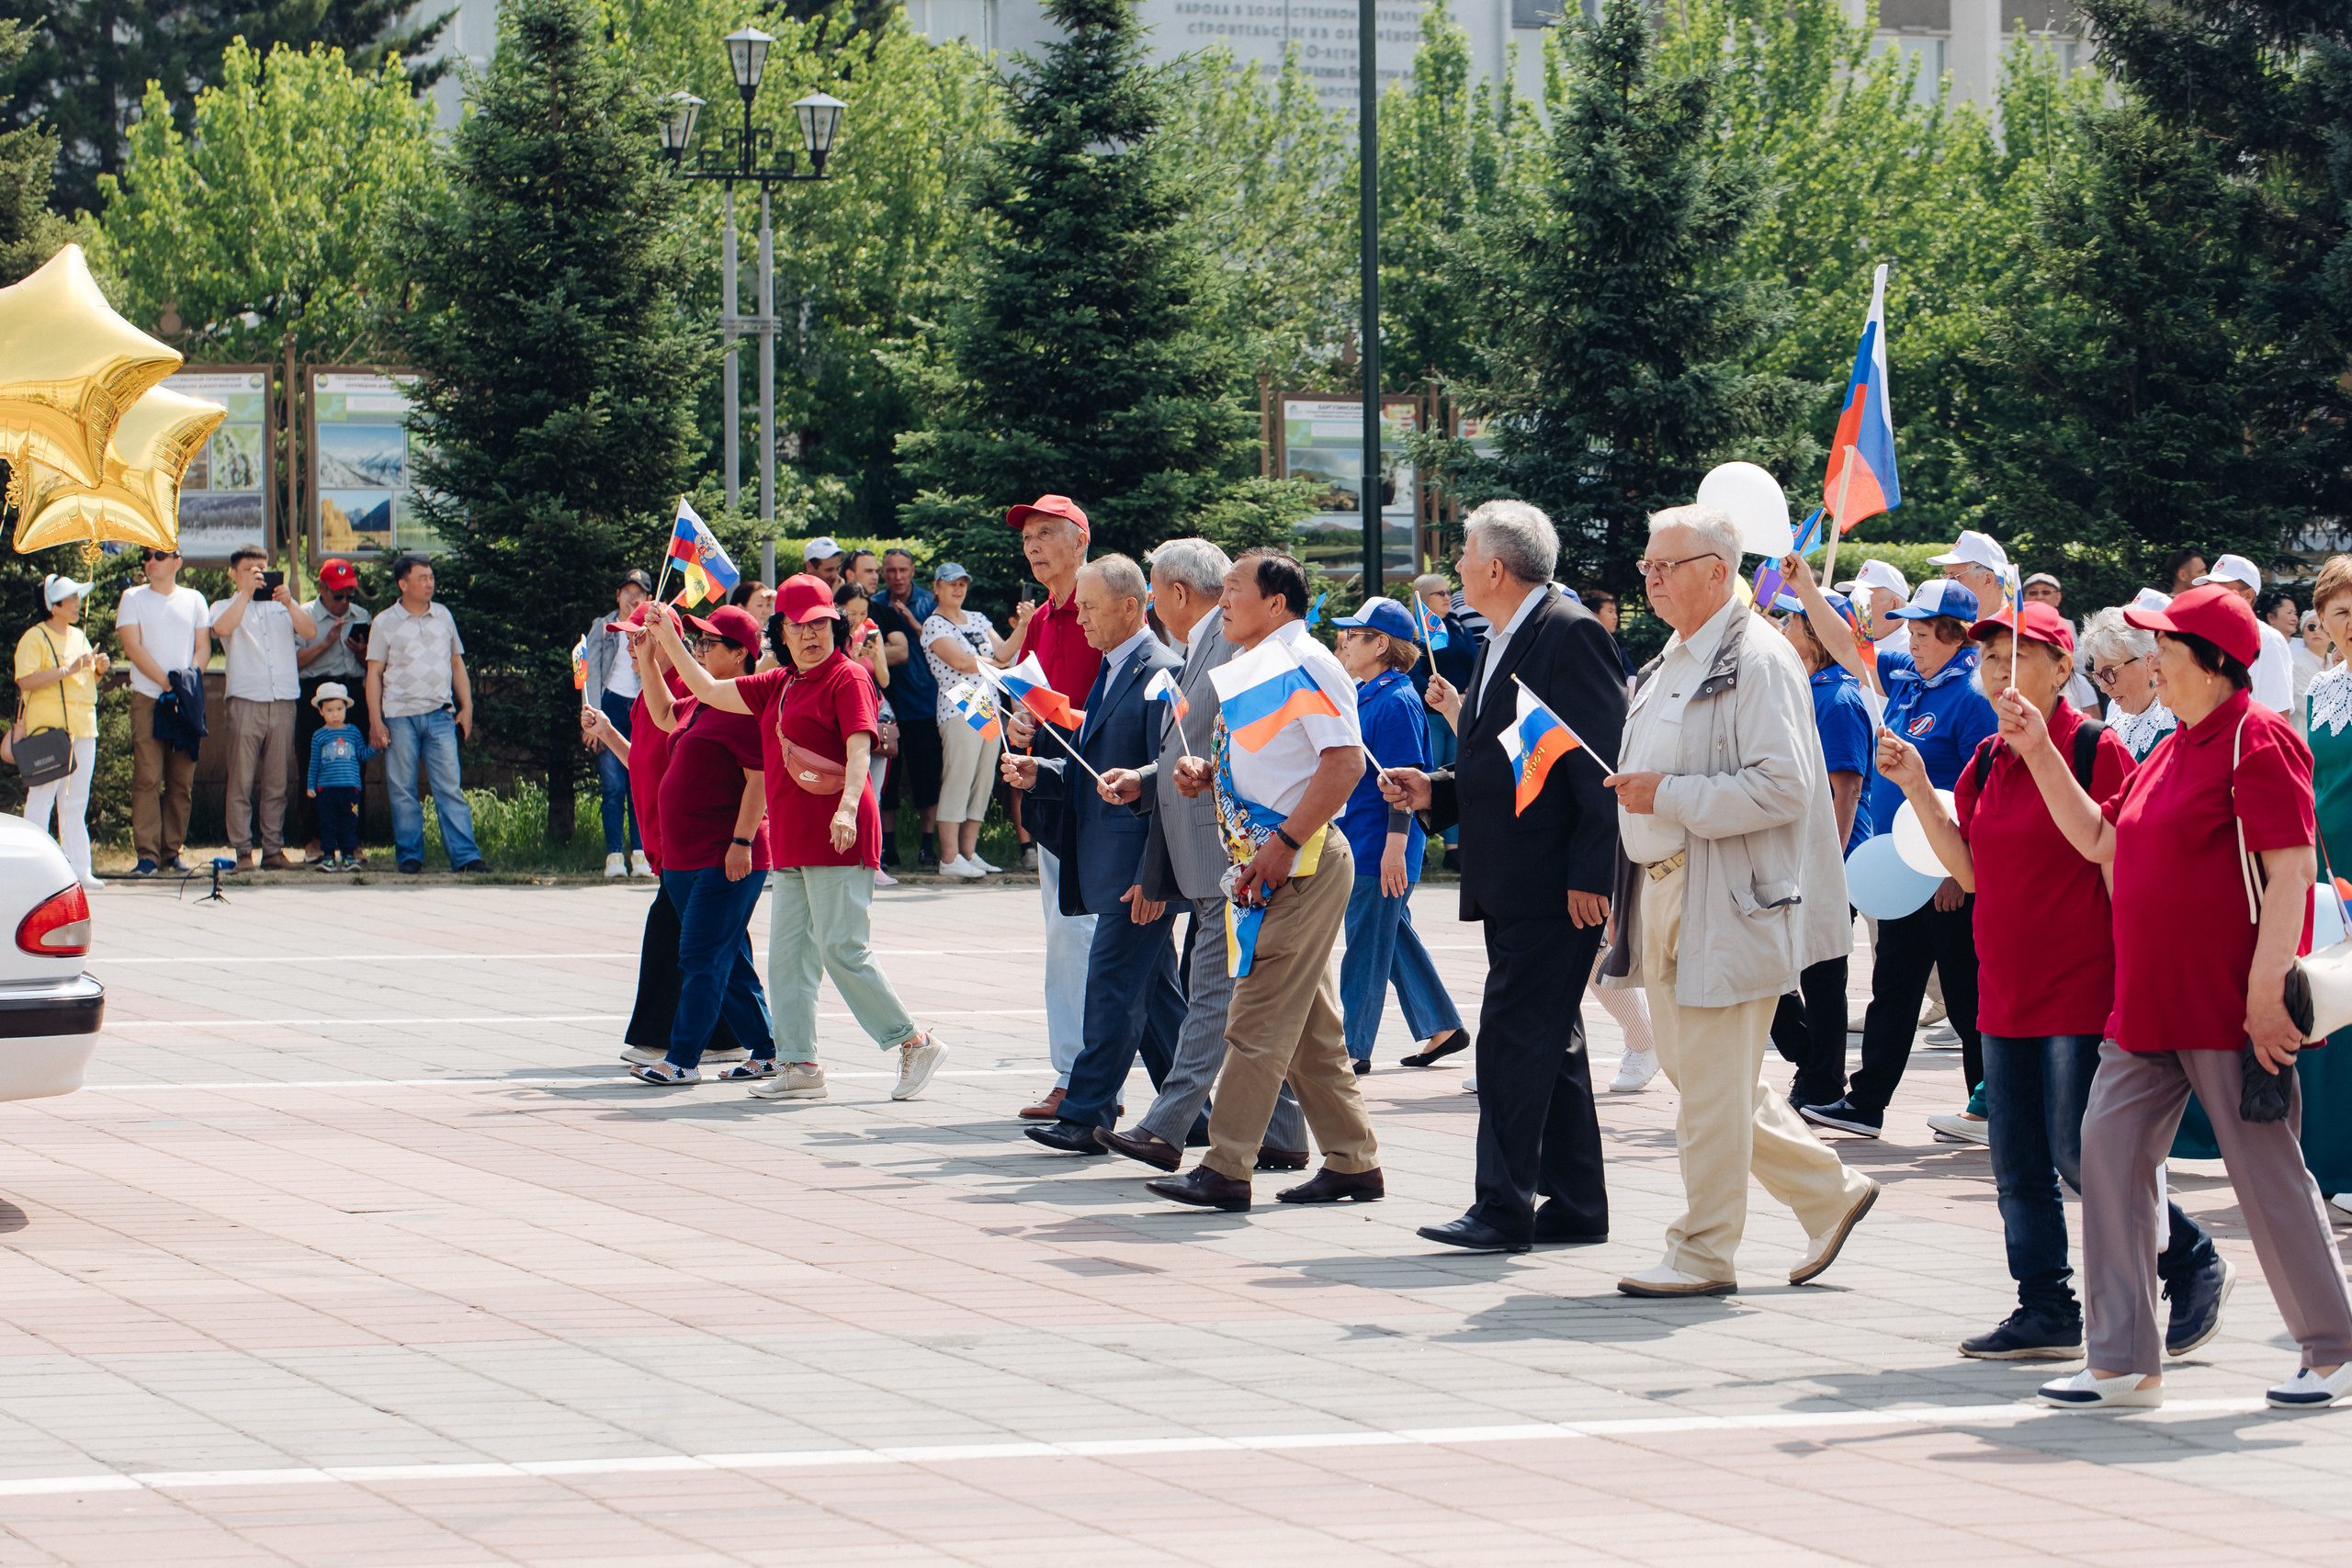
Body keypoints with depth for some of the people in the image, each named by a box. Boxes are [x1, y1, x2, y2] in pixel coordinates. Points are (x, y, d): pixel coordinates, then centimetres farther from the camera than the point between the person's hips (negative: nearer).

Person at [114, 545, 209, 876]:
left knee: (182, 780, 1)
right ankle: (147, 854, -11)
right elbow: (133, 647, -3)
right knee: (147, 777, -10)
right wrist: (166, 682, -12)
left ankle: (172, 851, 7)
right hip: (148, 698, -3)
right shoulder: (133, 599, 7)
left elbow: (203, 647, 9)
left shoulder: (194, 600, 14)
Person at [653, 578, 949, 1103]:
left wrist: (847, 808, -32)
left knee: (843, 950, -11)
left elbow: (859, 748, -18)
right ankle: (799, 1065, 9)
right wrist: (670, 643, 20)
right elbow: (711, 692, 26)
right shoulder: (778, 686, 18)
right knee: (788, 954, 6)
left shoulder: (847, 679, -6)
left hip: (836, 842, -9)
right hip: (791, 843, 9)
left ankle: (914, 1045, -2)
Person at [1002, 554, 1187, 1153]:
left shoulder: (1162, 673, -14)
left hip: (1137, 863, -10)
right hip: (1105, 864, 10)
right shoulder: (1111, 672, 17)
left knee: (1113, 985, -8)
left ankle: (1086, 1114, -7)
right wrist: (1037, 772, 5)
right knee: (1154, 992, 13)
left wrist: (1155, 875, -20)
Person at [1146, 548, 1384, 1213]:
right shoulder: (1247, 669, 17)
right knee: (1311, 1025, 12)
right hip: (1267, 862, 10)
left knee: (1259, 1021, -9)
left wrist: (1284, 842, -23)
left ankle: (1226, 1170, -9)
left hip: (1303, 861, -10)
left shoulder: (1305, 664, -12)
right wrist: (1204, 774, 6)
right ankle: (1354, 1163, 18)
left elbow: (1345, 761, -20)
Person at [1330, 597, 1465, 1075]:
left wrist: (1395, 846, -23)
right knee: (1396, 938, 15)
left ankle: (1354, 1048, 1)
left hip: (1379, 851, -10)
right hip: (1357, 841, 10)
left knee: (1367, 947, -4)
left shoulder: (1396, 703, -16)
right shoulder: (1359, 695, 13)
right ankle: (1441, 1027, 23)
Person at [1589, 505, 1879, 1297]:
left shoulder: (1758, 661, -12)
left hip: (1729, 905, -10)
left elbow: (1783, 786, -21)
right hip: (1664, 898, 10)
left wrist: (1669, 796, -20)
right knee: (1692, 1074, 14)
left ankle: (1703, 1254, 2)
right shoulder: (1670, 664, 18)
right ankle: (1828, 1193, 25)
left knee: (1712, 1086, -5)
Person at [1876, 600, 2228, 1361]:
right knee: (2017, 1164, 7)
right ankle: (2047, 1312, 14)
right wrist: (1917, 790, 7)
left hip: (2082, 987, -7)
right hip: (2007, 989, 7)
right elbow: (1973, 873, 13)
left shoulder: (2096, 749, -10)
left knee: (2081, 1156, -8)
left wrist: (2131, 979, -14)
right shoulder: (1987, 762, 11)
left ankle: (2194, 1265, 10)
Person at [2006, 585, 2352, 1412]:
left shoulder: (2258, 741, -12)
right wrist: (2039, 753, 15)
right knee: (2111, 1150, 2)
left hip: (2226, 1010, -9)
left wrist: (2266, 991, -22)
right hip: (2149, 1004, 9)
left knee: (2267, 1172, 0)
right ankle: (2123, 1361, 5)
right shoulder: (2174, 753, 17)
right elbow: (2098, 839, 22)